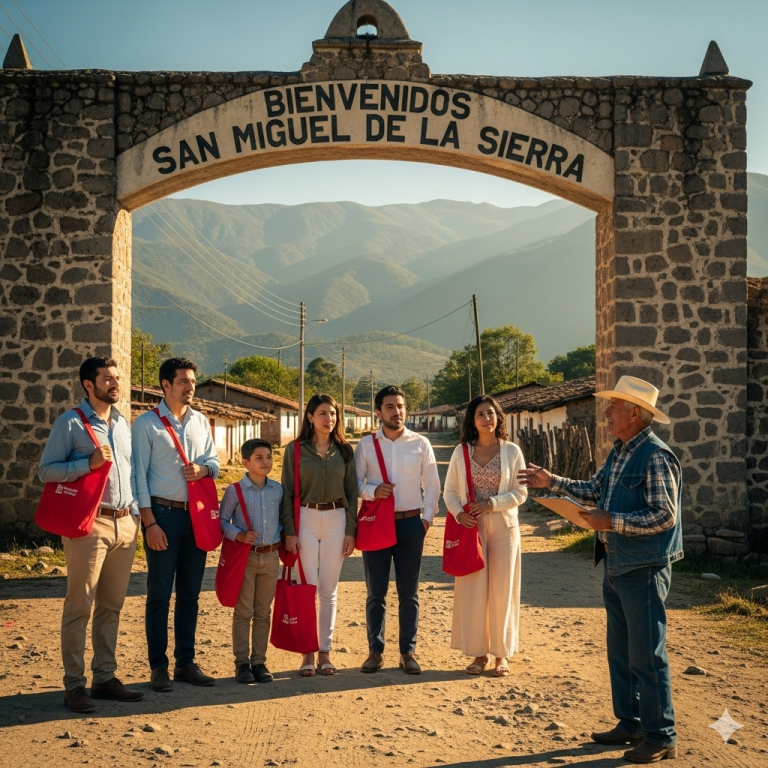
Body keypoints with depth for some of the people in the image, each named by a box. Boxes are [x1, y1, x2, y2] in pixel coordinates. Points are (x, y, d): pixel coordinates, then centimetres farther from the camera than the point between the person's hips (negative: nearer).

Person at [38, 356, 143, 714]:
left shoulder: (123, 424, 17)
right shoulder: (69, 423, -2)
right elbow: (46, 470, -7)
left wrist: (134, 511, 13)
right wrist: (89, 463, -18)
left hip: (125, 523, 6)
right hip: (88, 524, -6)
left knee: (111, 606, 10)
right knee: (79, 607, -3)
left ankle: (105, 677, 17)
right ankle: (74, 685, 2)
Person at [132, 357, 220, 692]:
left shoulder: (201, 422, 11)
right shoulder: (147, 423, -4)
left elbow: (214, 462, 15)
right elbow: (139, 474, -7)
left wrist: (202, 469, -10)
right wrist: (149, 522, -13)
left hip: (196, 514, 5)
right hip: (163, 513, -5)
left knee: (190, 593, 10)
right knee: (159, 593, 1)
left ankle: (186, 663, 18)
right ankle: (158, 667, 9)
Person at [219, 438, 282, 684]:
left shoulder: (278, 490, 5)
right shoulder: (235, 491, -7)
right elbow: (222, 521, -4)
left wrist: (284, 537, 0)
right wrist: (239, 535, -19)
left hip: (271, 556, 4)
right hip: (245, 557, -4)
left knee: (263, 613, 9)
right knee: (243, 612, 2)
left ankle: (259, 662, 17)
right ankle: (242, 662, 9)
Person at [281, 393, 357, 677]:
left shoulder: (344, 450, 7)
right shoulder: (295, 449, 1)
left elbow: (351, 492, 7)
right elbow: (287, 492, 0)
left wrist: (351, 531, 1)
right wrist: (289, 531, -6)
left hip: (336, 520, 2)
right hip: (306, 519, -2)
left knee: (329, 590, 5)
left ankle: (325, 651, 13)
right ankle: (308, 653, 7)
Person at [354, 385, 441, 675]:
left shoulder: (421, 444, 3)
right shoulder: (366, 445, 3)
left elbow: (432, 485, 6)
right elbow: (354, 482, 3)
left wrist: (427, 518, -3)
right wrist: (373, 490, -16)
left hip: (411, 523, 0)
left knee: (408, 593, 5)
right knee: (376, 592, 5)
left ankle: (408, 652, 12)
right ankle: (375, 651, 14)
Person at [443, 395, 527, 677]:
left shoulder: (512, 451, 0)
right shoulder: (461, 452, 4)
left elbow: (520, 492, 0)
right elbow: (450, 490, 7)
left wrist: (492, 503, -14)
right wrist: (458, 513, -11)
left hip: (503, 527, -1)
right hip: (471, 527, 1)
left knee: (502, 590, 2)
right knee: (472, 590, 1)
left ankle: (501, 654, 13)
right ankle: (478, 653, 12)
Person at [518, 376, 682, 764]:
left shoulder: (655, 457, -18)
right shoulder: (618, 452, 10)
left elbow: (664, 515, -22)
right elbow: (594, 490, 21)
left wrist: (611, 523, -23)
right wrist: (552, 481, 17)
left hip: (644, 569, -9)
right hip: (615, 566, 9)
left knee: (647, 655, -3)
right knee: (620, 652, 16)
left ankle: (661, 737, 8)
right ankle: (630, 724, 28)